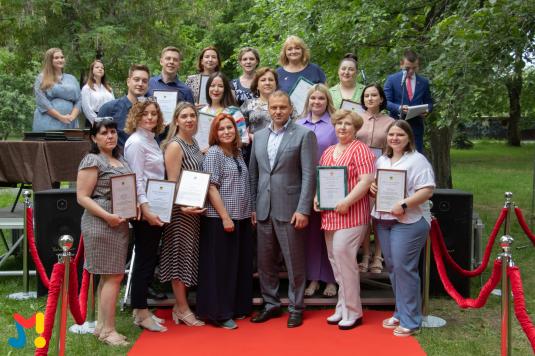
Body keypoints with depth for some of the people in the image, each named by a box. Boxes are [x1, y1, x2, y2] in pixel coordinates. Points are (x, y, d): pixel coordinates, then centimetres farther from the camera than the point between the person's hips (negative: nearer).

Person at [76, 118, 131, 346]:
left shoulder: (120, 160, 15)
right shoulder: (92, 161, -10)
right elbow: (82, 197, -13)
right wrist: (107, 216, -22)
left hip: (119, 224, 9)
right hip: (101, 224, -9)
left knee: (108, 276, 12)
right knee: (114, 276, -8)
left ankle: (102, 326, 20)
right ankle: (108, 330, 0)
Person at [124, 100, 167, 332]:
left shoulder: (151, 140, 15)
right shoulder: (135, 142, -11)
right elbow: (137, 180, -18)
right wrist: (146, 210, -23)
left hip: (155, 208, 9)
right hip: (144, 209, -9)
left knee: (150, 258, 13)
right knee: (144, 259, -2)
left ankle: (141, 309, 22)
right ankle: (141, 314, 7)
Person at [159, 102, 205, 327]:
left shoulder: (193, 144, 12)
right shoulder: (174, 145, -13)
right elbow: (172, 182, -18)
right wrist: (183, 207, -28)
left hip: (195, 208, 9)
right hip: (181, 209, -9)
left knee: (188, 255, 13)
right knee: (180, 254, 0)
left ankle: (180, 306, 24)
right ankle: (183, 310, 9)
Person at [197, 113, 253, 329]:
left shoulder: (237, 153, 14)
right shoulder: (213, 153, -8)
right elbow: (211, 188, -13)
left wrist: (250, 212, 12)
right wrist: (225, 217, -17)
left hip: (241, 218, 7)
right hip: (220, 219, -7)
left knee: (241, 264, 12)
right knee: (220, 266, 0)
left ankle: (237, 308, 24)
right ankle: (219, 314, 9)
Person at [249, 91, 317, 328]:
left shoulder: (304, 135, -3)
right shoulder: (259, 136, 12)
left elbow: (309, 175, -8)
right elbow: (253, 173, 14)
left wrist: (303, 210, -14)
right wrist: (252, 206, 9)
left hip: (290, 209, -5)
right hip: (263, 210, 5)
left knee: (294, 262, 4)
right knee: (265, 261, 11)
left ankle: (296, 308, 18)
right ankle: (271, 304, 26)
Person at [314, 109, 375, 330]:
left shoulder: (360, 149, -6)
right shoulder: (328, 152, 17)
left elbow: (366, 180, -15)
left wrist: (346, 202, -20)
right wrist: (317, 197, 6)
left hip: (351, 215, -8)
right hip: (329, 215, 8)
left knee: (343, 257, -11)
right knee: (335, 260, 10)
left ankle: (352, 312, 2)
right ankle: (343, 308, 20)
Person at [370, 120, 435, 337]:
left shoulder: (417, 160, -6)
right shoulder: (381, 161, 16)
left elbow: (427, 190, -14)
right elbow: (375, 185, 24)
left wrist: (404, 205, -23)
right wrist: (371, 188, 1)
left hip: (408, 221, -7)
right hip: (383, 220, 7)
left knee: (403, 267, -8)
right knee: (392, 267, 11)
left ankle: (410, 321, 3)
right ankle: (400, 313, 25)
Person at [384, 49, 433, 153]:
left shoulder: (424, 82, 11)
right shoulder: (391, 79, 2)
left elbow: (429, 103, 15)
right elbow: (386, 101, -2)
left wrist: (426, 110, -8)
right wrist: (399, 108, -20)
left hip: (416, 126, 2)